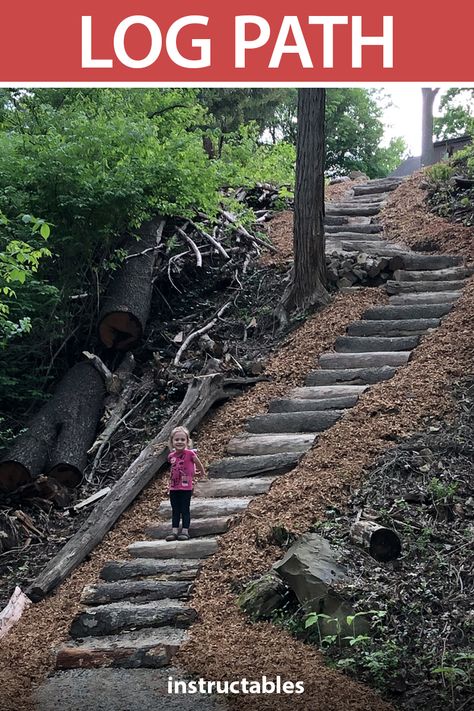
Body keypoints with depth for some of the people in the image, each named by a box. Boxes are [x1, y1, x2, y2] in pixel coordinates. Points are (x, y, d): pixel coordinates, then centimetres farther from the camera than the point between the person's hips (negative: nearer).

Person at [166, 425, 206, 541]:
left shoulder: (190, 453, -13)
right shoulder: (171, 456, 2)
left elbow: (198, 464, 4)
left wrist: (202, 473, 20)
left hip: (186, 488, -5)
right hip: (173, 488, 5)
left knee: (185, 510, 2)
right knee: (175, 510, 9)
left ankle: (185, 531, 7)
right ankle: (174, 531, 13)